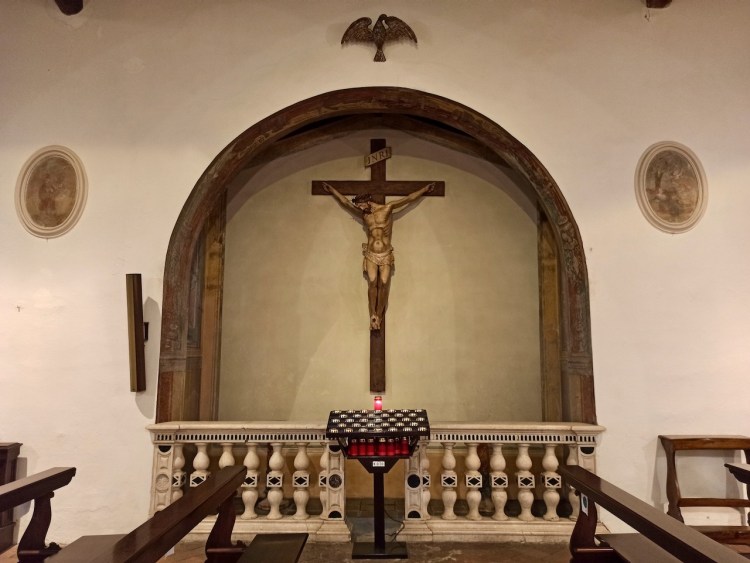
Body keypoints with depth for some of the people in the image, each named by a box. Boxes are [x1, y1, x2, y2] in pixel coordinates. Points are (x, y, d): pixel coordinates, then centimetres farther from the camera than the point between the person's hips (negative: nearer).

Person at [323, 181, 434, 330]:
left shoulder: (387, 208, 0)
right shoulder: (364, 214, 9)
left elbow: (409, 198, 5)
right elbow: (345, 202, 16)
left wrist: (425, 189, 10)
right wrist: (332, 190, 22)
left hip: (386, 256, -1)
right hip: (371, 255, 2)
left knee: (383, 284, -10)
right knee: (372, 283, -14)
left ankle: (378, 317, -6)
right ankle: (373, 315, -10)